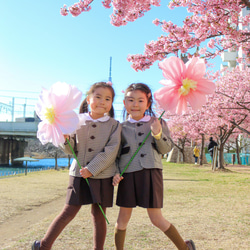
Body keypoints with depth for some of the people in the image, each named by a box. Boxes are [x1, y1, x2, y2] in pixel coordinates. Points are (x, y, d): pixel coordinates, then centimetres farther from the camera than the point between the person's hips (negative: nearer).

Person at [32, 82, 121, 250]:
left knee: (99, 215, 7)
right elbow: (71, 149, 7)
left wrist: (92, 169, -16)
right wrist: (66, 139, -15)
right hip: (79, 174, 1)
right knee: (69, 212, 4)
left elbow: (111, 151, -9)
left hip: (102, 176, 0)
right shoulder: (78, 122, 4)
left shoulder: (114, 125, 0)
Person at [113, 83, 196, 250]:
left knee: (157, 219, 3)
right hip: (128, 175, 2)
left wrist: (158, 134, -14)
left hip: (151, 173, -1)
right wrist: (115, 173, -3)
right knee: (123, 218, 8)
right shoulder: (121, 128, 6)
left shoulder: (158, 123, 5)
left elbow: (166, 149, 2)